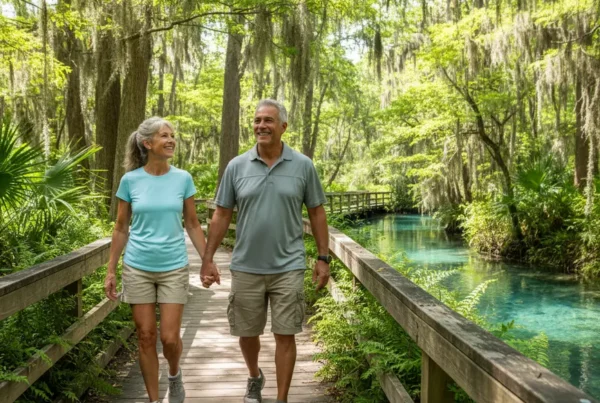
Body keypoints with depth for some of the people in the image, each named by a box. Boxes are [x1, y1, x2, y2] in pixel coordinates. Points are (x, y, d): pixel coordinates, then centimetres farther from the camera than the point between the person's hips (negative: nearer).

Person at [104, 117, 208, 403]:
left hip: (174, 268, 0)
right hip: (138, 268, 0)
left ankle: (174, 375, 31)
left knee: (170, 338, -2)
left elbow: (192, 225, 5)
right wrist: (111, 271, 2)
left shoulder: (183, 179, -2)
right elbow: (121, 229, 3)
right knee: (146, 338, 6)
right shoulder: (130, 180, -3)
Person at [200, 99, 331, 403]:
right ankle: (254, 378, 43)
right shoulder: (236, 166, 0)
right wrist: (208, 259, 0)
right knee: (247, 332, 15)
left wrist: (323, 258, 1)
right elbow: (221, 215, 3)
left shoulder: (303, 166, -2)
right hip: (245, 268, 2)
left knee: (285, 335, 3)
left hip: (288, 267, -1)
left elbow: (317, 213, 4)